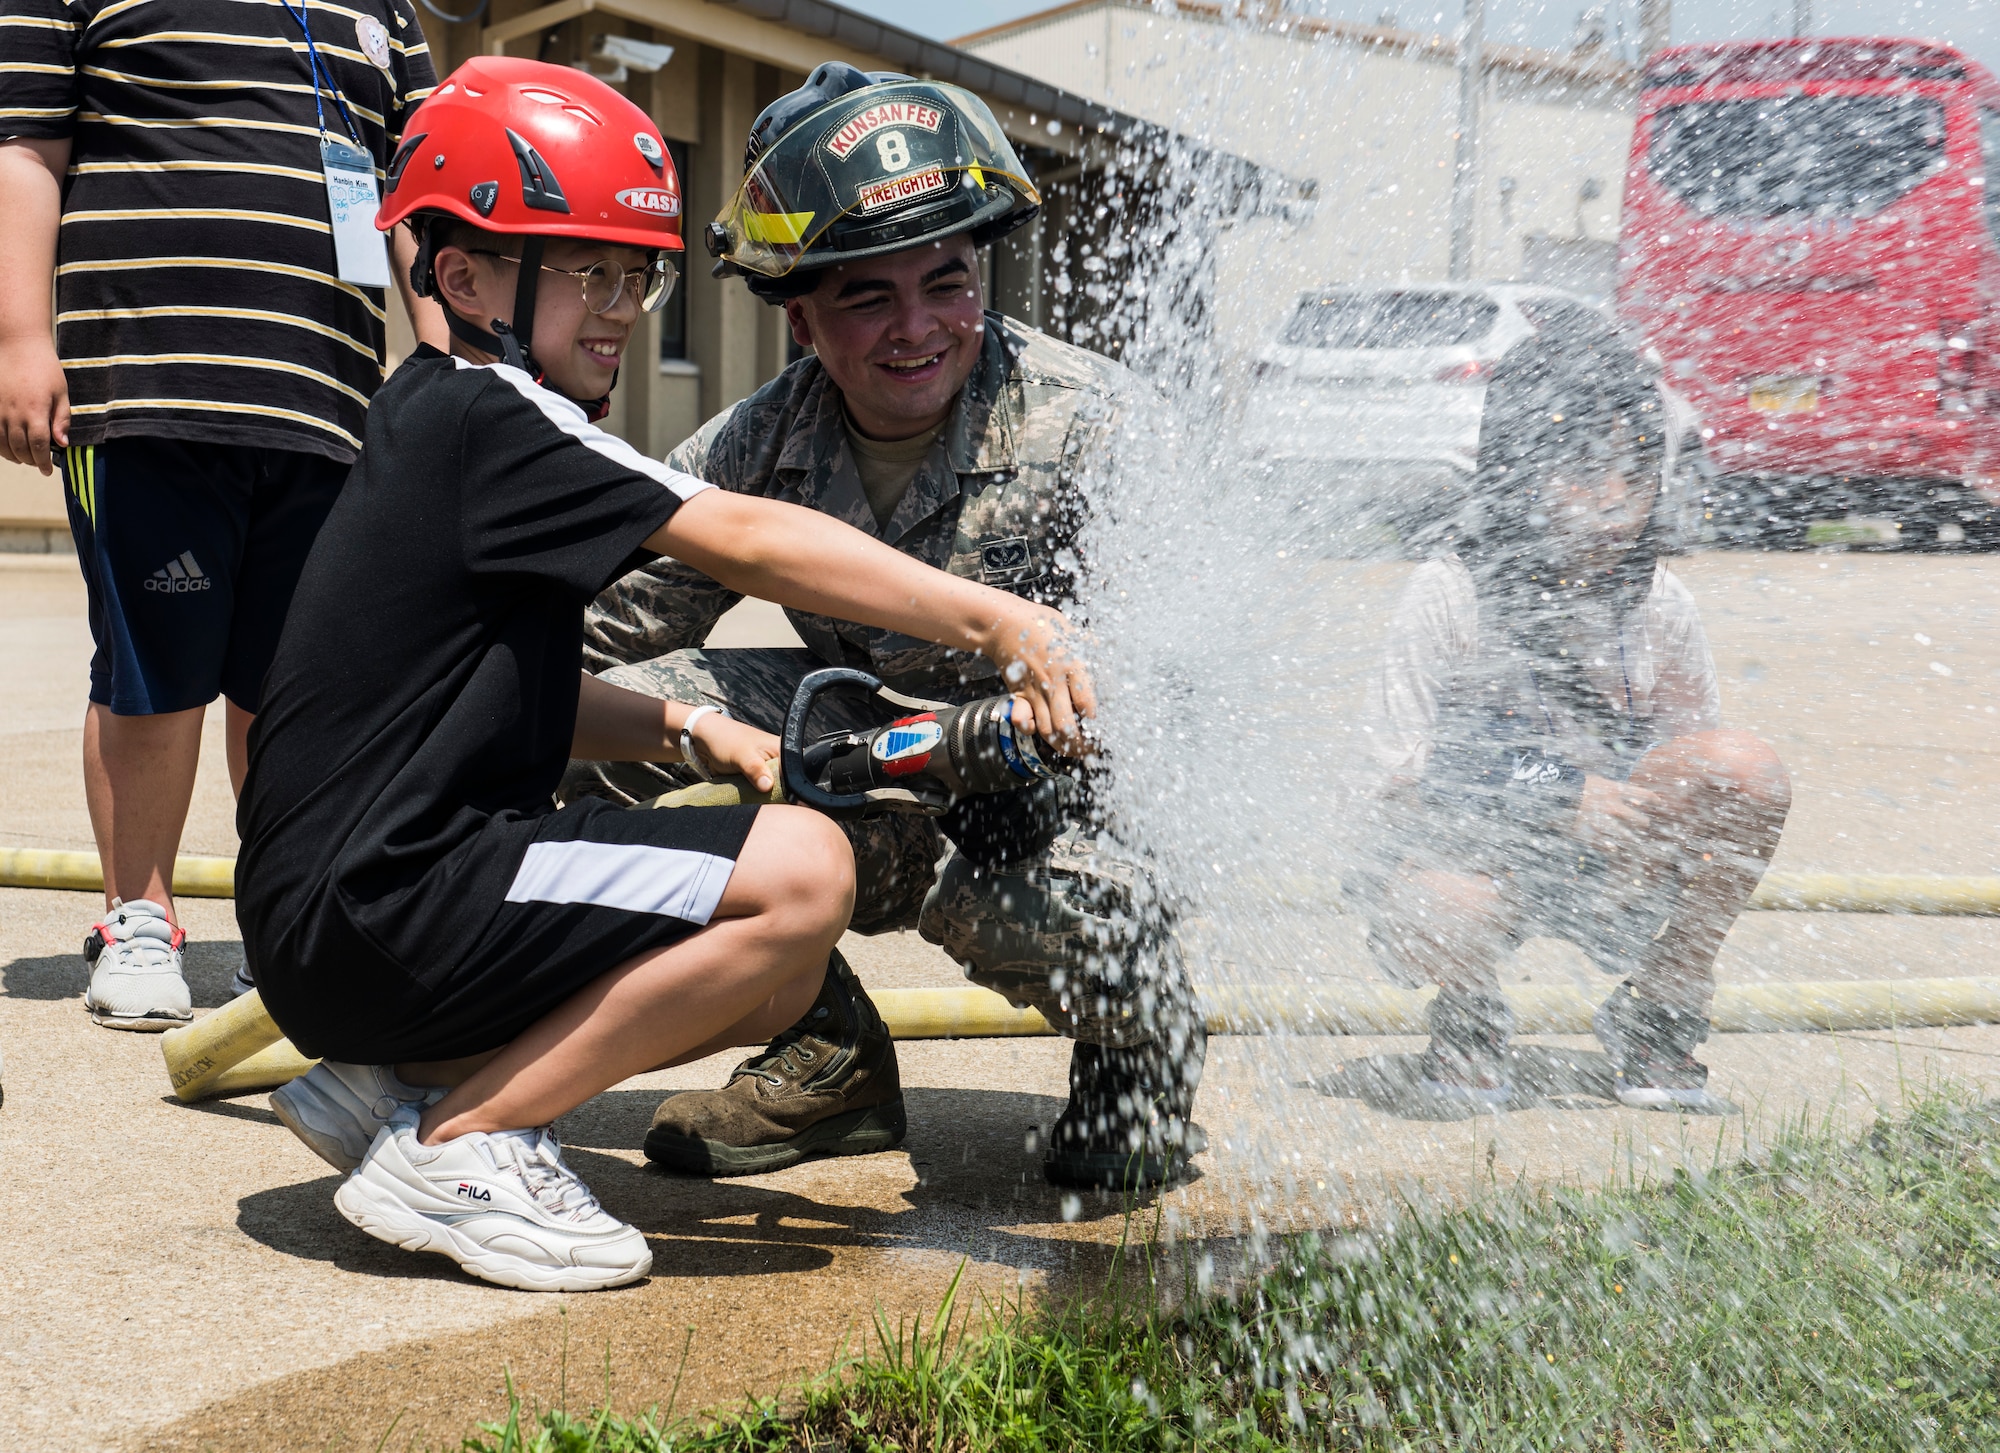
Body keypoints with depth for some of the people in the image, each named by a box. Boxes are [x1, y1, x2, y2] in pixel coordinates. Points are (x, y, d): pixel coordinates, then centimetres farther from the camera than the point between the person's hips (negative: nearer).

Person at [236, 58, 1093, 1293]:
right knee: (802, 873, -20)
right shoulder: (486, 415, -12)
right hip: (369, 921, -10)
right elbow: (741, 541, -21)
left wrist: (689, 729, 4)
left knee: (780, 981, 13)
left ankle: (411, 1083, 9)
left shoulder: (437, 422, 18)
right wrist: (990, 617, -22)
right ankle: (454, 1143, -11)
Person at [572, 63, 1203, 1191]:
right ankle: (830, 1055, 3)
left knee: (1017, 902, -40)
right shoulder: (757, 450, -6)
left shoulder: (1093, 423, -19)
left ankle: (1144, 1029, 1)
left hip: (1082, 804, -4)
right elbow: (596, 635, 0)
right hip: (889, 790, 5)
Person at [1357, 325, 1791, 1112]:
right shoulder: (1448, 593, -12)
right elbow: (1409, 773, -14)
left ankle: (1660, 1013, -2)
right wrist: (1565, 801, -22)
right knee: (1439, 928, -40)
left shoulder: (1660, 603, 0)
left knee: (1753, 771, -23)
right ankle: (1467, 1017, 3)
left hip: (1612, 861, 4)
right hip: (1469, 846, -4)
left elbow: (1699, 777, 8)